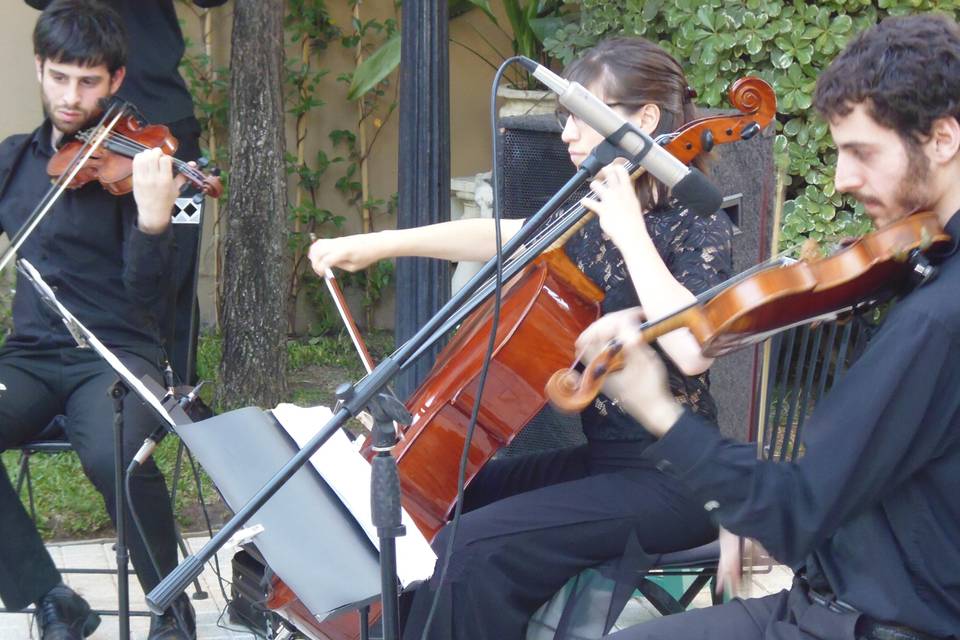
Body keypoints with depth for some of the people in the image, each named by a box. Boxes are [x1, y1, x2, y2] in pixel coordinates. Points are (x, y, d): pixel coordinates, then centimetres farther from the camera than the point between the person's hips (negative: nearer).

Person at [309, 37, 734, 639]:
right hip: (601, 458, 9)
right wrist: (379, 244, 8)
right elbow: (496, 235, 16)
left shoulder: (698, 227, -14)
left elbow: (691, 350, -31)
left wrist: (630, 231, -25)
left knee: (471, 553, -22)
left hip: (670, 482, -9)